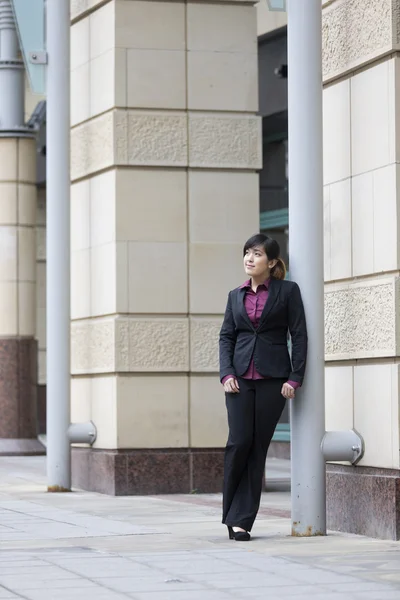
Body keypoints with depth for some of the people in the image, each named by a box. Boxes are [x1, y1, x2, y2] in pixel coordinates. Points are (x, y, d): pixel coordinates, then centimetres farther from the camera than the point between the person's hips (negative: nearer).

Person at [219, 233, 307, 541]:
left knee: (258, 447, 0)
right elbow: (226, 336, 10)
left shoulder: (288, 291, 2)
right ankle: (234, 515, 8)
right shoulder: (236, 296, 12)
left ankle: (241, 519, 4)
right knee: (239, 442, -8)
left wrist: (294, 378, -8)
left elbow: (299, 336, -1)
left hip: (273, 378, -2)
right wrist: (227, 374, -4)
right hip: (240, 378, 2)